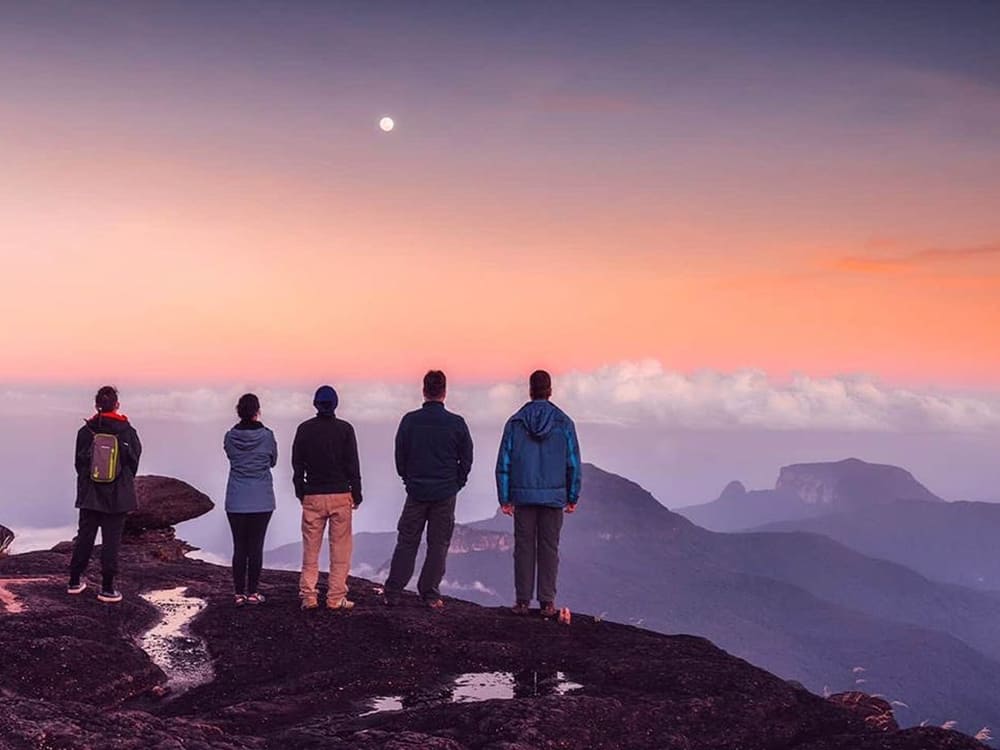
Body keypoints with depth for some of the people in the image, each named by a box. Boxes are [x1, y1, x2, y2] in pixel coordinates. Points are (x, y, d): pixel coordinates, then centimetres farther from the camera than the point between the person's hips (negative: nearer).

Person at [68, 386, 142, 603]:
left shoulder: (86, 431, -5)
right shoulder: (127, 432, -8)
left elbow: (79, 463, 2)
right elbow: (133, 463, 1)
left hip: (90, 494, 2)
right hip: (118, 495, -2)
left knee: (85, 536, 14)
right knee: (111, 540, 3)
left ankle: (75, 581, 23)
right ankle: (107, 588, 5)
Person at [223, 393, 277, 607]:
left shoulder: (230, 437, -2)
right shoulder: (267, 436, -7)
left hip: (236, 501, 2)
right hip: (262, 500, -2)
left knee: (239, 547, 6)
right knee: (256, 546, 3)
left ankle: (239, 593, 8)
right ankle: (252, 592, 6)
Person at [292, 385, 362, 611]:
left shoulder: (304, 429, 2)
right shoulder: (345, 429, -3)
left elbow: (297, 466, 5)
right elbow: (353, 465, -3)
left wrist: (300, 493, 16)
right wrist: (357, 495, 6)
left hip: (312, 497, 2)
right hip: (340, 496, -2)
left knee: (310, 550, 8)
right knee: (340, 550, 3)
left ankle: (308, 597, 6)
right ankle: (336, 598, 2)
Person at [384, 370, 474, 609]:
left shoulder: (410, 420, -5)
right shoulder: (456, 423, -6)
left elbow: (399, 455, 2)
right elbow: (467, 458, 0)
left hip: (416, 491, 1)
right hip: (446, 494, -1)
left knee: (406, 543, 9)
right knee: (438, 544, 7)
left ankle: (392, 593, 8)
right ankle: (430, 595, 8)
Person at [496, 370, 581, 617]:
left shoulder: (514, 423, 0)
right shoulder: (564, 423, -1)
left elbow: (503, 463, 1)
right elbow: (573, 463, 1)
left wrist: (504, 498, 6)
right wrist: (573, 497, 9)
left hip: (523, 495, 0)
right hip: (554, 496, 0)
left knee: (524, 547, 6)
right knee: (549, 548, 5)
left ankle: (522, 601, 6)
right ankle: (547, 602, 5)